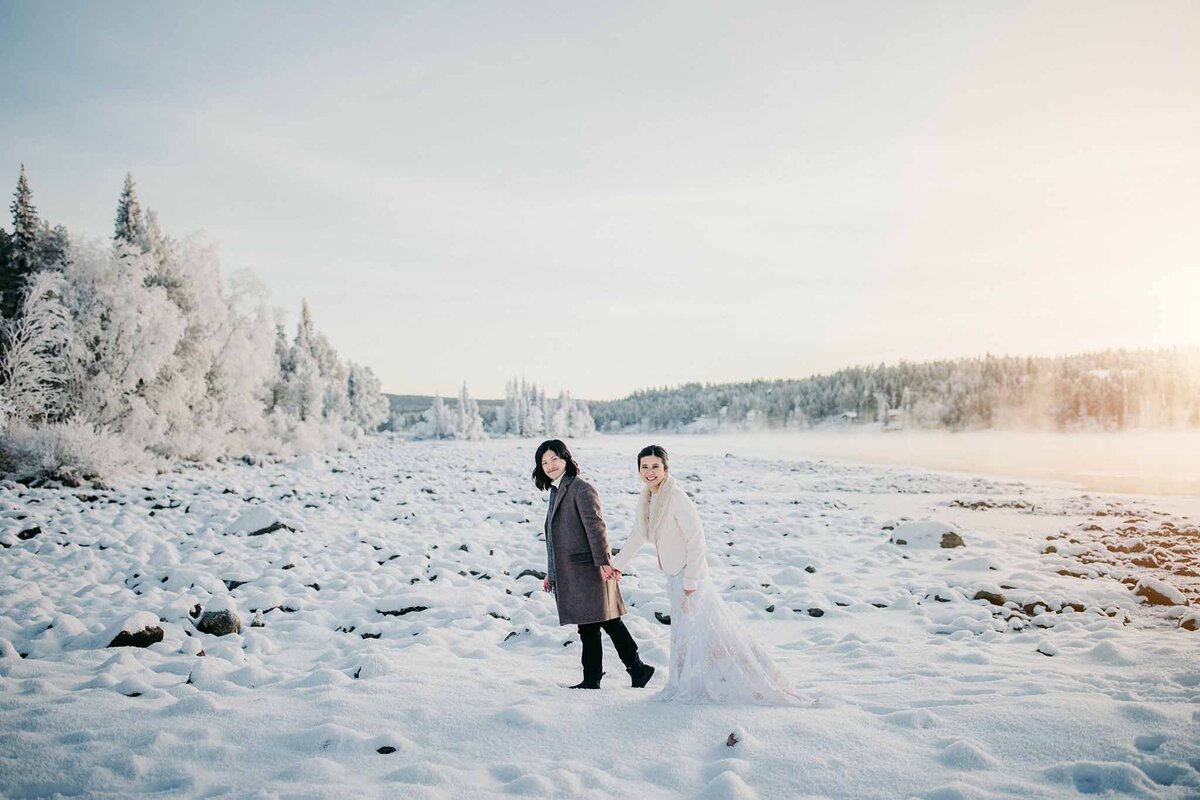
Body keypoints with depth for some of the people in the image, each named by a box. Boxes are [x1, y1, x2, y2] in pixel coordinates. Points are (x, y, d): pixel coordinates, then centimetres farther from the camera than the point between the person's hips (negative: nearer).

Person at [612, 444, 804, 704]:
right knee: (683, 631, 17)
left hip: (688, 573, -8)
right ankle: (689, 686, 30)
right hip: (674, 575, 8)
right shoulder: (646, 500, 4)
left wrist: (690, 579, -21)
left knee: (703, 628, -3)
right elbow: (637, 536, 17)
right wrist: (617, 564, 19)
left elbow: (696, 538, -22)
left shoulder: (677, 498, -22)